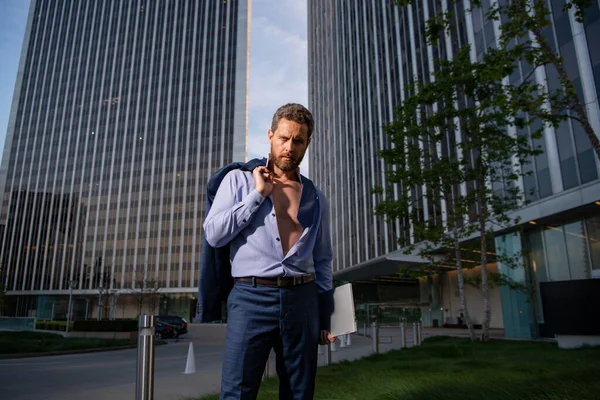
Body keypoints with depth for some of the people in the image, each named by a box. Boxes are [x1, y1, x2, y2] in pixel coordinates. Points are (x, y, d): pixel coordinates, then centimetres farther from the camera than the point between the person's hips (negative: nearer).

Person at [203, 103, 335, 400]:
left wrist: (326, 318, 12)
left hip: (302, 299, 3)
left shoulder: (315, 198, 14)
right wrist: (258, 194, -6)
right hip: (251, 297, -2)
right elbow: (213, 235, -4)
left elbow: (322, 261, 16)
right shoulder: (239, 180, 7)